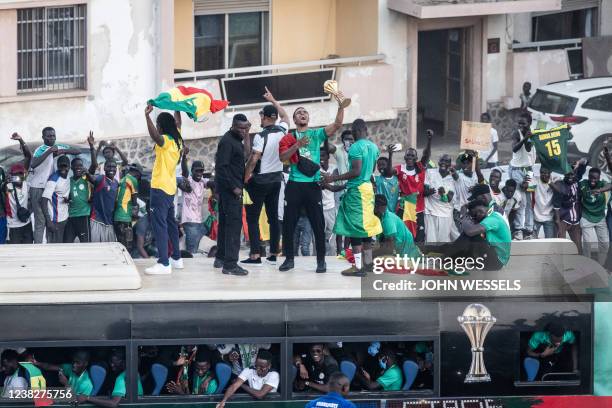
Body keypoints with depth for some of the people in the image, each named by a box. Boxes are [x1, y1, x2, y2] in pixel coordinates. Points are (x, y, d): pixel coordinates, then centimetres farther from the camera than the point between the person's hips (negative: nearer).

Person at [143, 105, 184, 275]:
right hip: (170, 189, 9)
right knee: (170, 223, 20)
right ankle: (176, 258, 28)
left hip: (160, 188, -9)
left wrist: (147, 116, -46)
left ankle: (164, 264, -21)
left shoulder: (165, 141, -16)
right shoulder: (177, 139, 8)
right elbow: (177, 123, 29)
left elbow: (154, 135, -40)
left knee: (159, 223, -13)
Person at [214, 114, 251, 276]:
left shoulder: (236, 140, 16)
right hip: (229, 188, -11)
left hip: (230, 188, 11)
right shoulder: (227, 141, -15)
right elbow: (221, 167, -21)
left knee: (225, 222, 17)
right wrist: (233, 187, -21)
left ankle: (221, 258, 27)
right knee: (234, 223, -14)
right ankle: (230, 264, -18)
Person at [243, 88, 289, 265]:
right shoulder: (282, 131, 2)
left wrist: (245, 178, -9)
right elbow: (285, 116, 23)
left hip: (260, 180, -6)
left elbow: (253, 160, -18)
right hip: (276, 178, 6)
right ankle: (274, 254, 11)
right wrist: (273, 100, 31)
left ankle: (255, 255, -7)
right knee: (273, 216, 10)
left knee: (252, 217, -1)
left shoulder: (260, 136, -16)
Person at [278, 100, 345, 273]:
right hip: (294, 185, 1)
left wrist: (341, 107, -19)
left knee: (318, 224, 0)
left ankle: (321, 260, 7)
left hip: (313, 184, 0)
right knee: (289, 224, 3)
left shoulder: (316, 134, 7)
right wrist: (298, 145, -19)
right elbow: (282, 157, -6)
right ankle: (289, 259, 15)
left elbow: (337, 125, -5)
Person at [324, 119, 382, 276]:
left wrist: (333, 178, -18)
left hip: (356, 189, -9)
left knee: (353, 227, -6)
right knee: (365, 226, 14)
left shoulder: (356, 147, -15)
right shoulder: (373, 147, 11)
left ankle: (358, 266, -9)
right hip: (368, 187, 9)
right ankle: (368, 262, 19)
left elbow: (356, 171, -22)